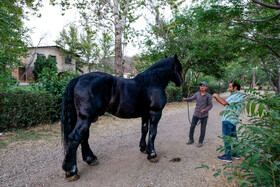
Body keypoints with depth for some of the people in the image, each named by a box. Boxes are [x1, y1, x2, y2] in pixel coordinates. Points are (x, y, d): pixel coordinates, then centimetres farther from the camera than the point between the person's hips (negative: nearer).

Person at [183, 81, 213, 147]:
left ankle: (200, 142, 22)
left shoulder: (208, 96, -6)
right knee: (192, 127, 7)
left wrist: (205, 110, -19)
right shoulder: (197, 94, 2)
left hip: (204, 115, -3)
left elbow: (210, 105, -4)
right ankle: (191, 139, 25)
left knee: (203, 129, 7)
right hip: (196, 114, 3)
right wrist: (186, 99, -13)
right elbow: (191, 99, 7)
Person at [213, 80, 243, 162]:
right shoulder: (237, 95, 15)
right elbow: (226, 103, 16)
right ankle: (236, 154, 28)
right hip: (233, 120, 10)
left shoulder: (237, 95, -18)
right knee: (234, 137, 17)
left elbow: (224, 103, -27)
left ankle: (227, 156, 6)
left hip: (228, 120, -10)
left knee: (226, 138, -2)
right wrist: (218, 99, 8)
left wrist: (217, 96, -14)